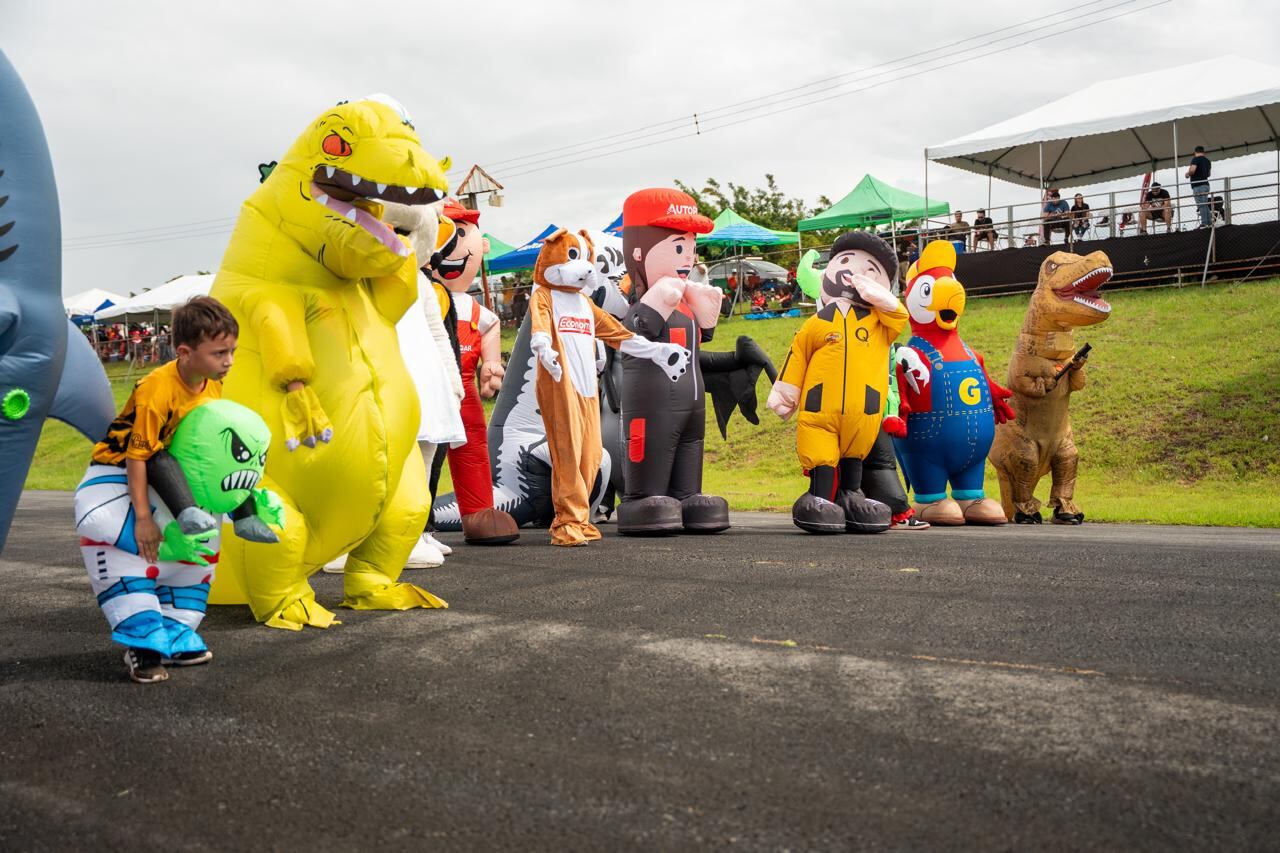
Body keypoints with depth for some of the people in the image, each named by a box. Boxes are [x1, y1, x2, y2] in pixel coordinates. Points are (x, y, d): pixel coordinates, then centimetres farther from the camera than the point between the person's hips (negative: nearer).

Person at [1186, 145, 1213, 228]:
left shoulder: (1195, 159, -8)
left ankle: (1204, 223, -13)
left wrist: (1187, 174, -2)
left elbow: (1192, 170, -22)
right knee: (1205, 205, 14)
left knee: (1201, 205, -10)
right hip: (1206, 184, 8)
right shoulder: (1207, 160, 18)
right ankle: (1209, 222, 13)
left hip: (1198, 185, -8)